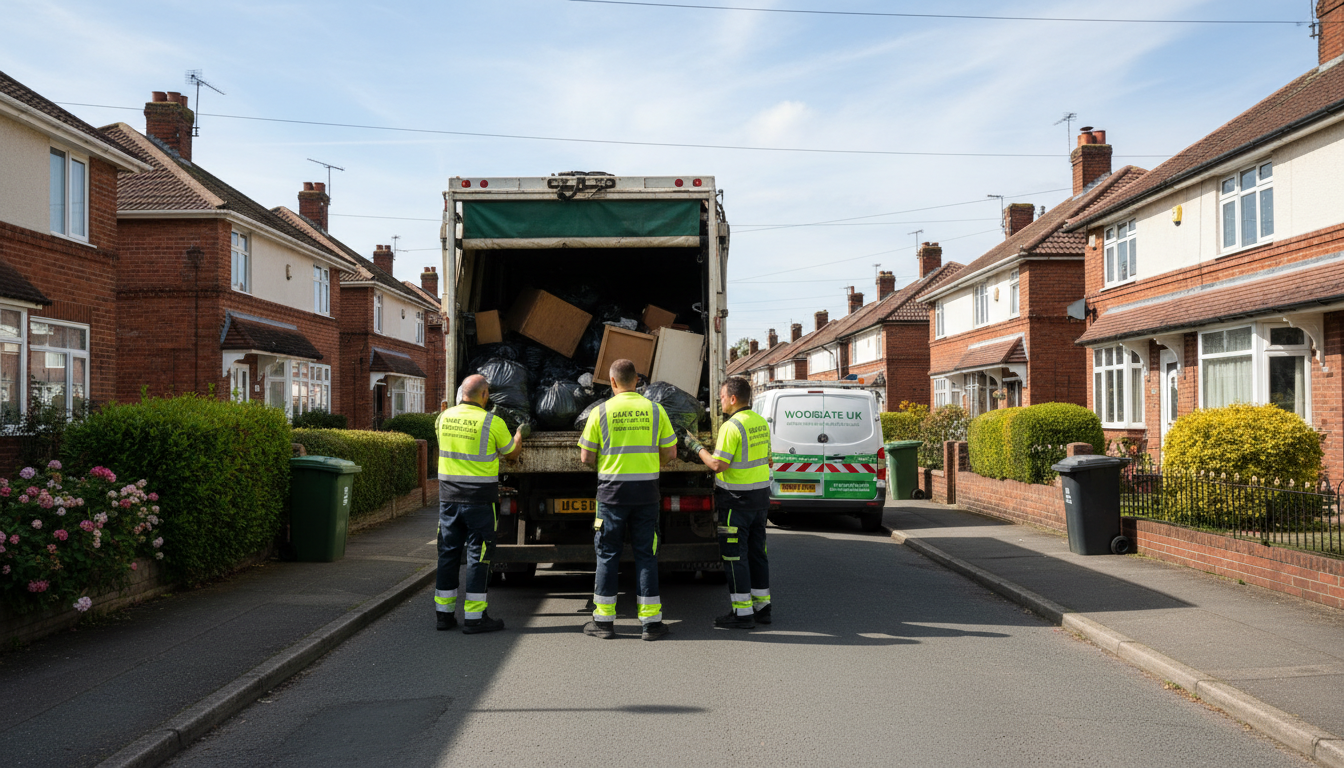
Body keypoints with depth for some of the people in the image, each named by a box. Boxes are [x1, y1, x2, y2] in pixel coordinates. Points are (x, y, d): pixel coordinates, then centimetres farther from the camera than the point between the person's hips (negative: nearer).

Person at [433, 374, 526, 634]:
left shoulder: (444, 418, 3)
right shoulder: (492, 423, -11)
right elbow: (512, 453, 4)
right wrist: (520, 434, 25)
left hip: (449, 496, 5)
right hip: (480, 498, -5)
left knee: (448, 553, 12)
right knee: (477, 555, 0)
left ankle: (443, 613, 18)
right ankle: (474, 617, 3)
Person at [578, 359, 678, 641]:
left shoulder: (600, 412, -3)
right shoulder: (655, 410, 2)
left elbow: (586, 457, -1)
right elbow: (670, 453, 4)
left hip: (612, 490, -1)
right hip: (647, 491, 1)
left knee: (608, 554, 7)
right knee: (646, 554, 6)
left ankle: (604, 620, 12)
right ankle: (651, 621, 8)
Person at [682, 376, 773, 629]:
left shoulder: (732, 426, -18)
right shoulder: (761, 422, 10)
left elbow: (717, 464, -20)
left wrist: (696, 446, -8)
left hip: (736, 500, -9)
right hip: (761, 495, 9)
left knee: (734, 555, -2)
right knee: (757, 552, 15)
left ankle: (742, 612, 1)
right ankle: (762, 606, 20)